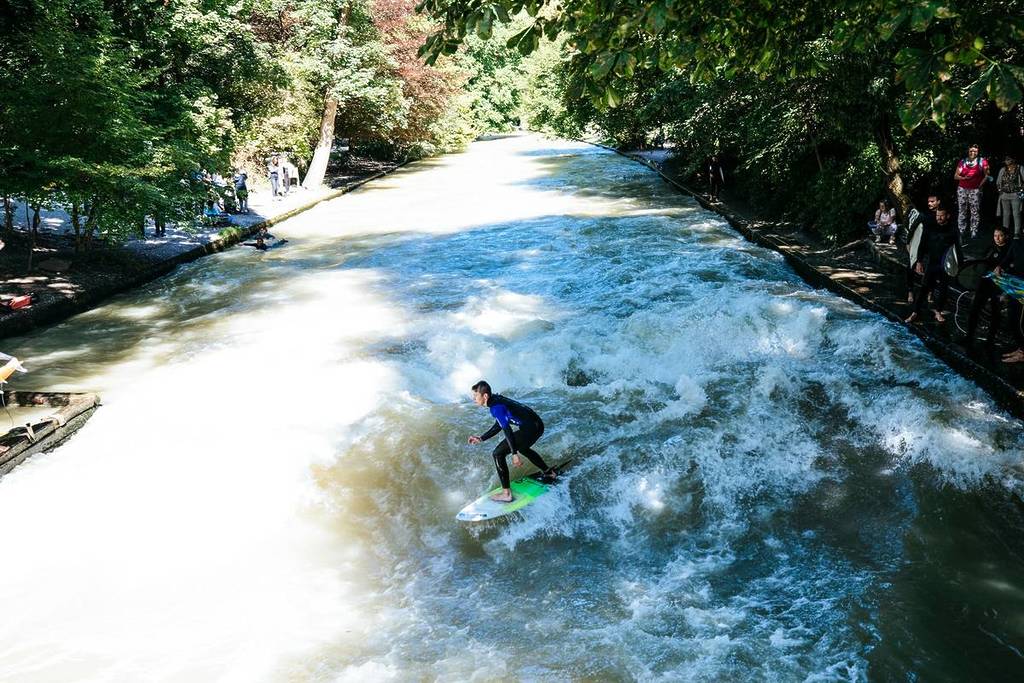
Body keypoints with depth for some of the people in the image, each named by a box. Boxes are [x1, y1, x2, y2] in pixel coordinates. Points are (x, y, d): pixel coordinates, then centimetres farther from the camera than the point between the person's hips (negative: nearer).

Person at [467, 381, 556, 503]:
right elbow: (499, 426, 21)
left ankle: (506, 494, -5)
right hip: (537, 424, 10)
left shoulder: (496, 407, -18)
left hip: (530, 429, -10)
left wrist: (514, 454, -23)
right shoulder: (496, 400, 11)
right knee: (522, 447, 38)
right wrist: (481, 439, 21)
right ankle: (548, 472, 52)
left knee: (498, 454, -7)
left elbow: (507, 430, -22)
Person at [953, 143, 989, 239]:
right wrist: (963, 178, -11)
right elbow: (955, 176, 8)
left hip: (975, 190, -2)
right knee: (962, 212, 5)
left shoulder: (982, 161, 3)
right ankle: (961, 232, 10)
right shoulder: (962, 161, 8)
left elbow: (986, 175, 6)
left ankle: (974, 233, 1)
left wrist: (980, 185, -4)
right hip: (962, 190, 2)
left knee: (975, 212, -2)